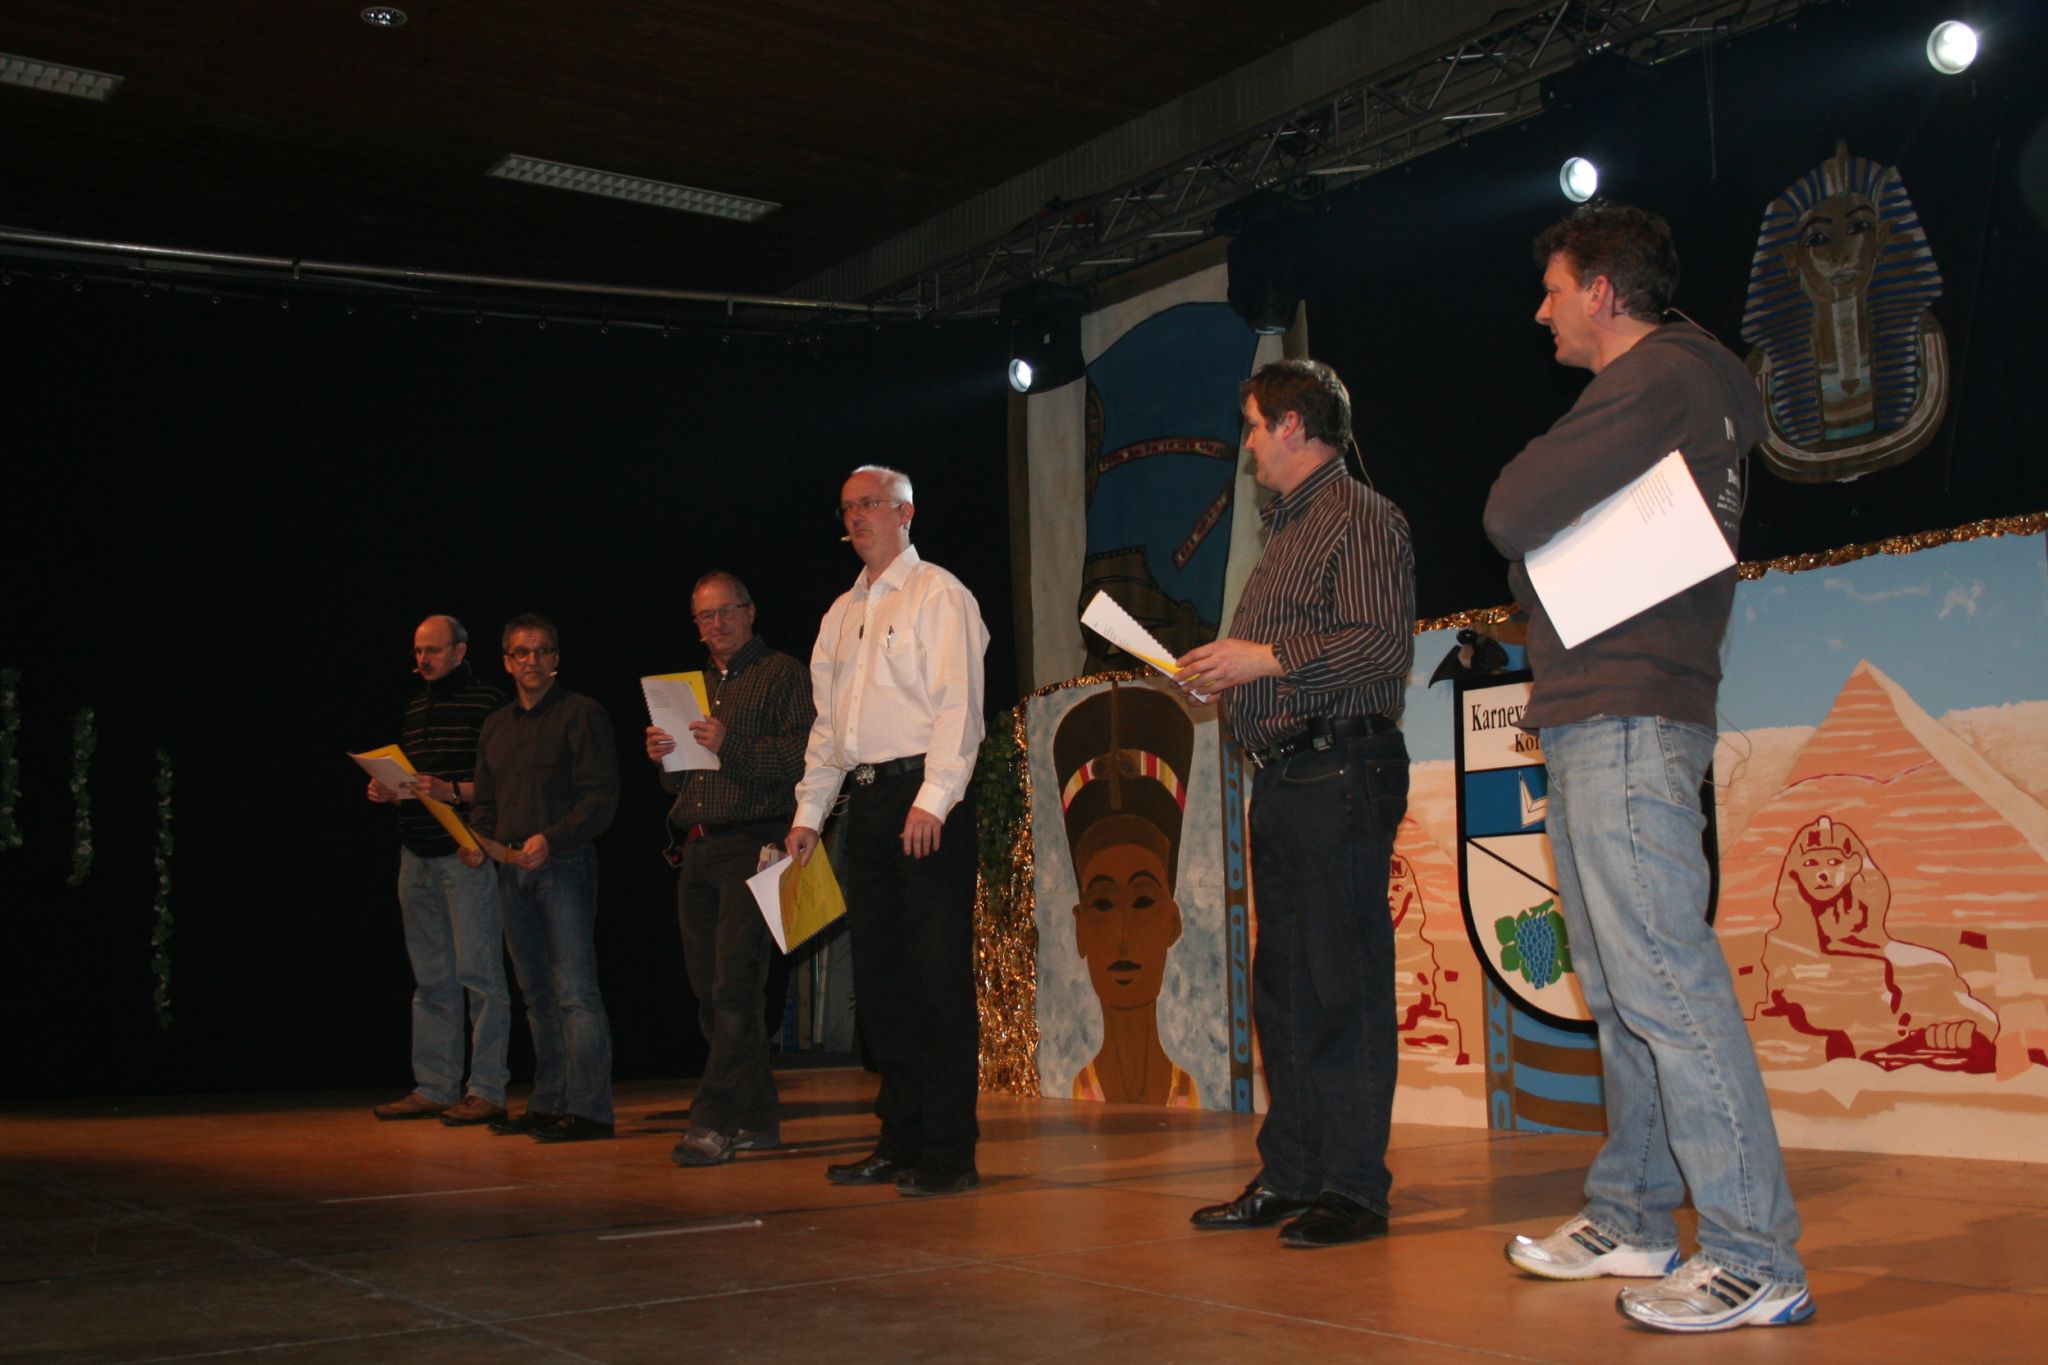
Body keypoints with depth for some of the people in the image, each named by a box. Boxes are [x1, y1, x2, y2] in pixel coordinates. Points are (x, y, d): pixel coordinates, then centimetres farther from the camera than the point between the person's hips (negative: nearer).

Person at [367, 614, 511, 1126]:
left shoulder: (488, 703, -5)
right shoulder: (416, 709, 19)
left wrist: (453, 790, -21)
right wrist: (387, 791, 6)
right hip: (417, 854, 8)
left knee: (478, 973, -6)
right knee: (431, 980, 10)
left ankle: (486, 1090, -2)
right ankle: (433, 1088, 16)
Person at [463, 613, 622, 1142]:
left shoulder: (581, 714, -2)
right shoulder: (496, 725, 19)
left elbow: (602, 796, -9)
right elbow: (486, 801, 23)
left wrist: (551, 839, -21)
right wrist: (477, 839, 2)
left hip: (564, 864, -7)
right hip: (511, 870, 7)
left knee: (575, 990, -11)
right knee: (537, 994, 11)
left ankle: (588, 1108, -11)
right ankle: (548, 1104, 17)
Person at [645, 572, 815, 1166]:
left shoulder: (782, 674, 2)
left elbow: (801, 756, -12)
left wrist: (732, 746, -21)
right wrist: (663, 756, 6)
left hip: (752, 844, -8)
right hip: (696, 852, 8)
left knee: (734, 989, -14)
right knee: (712, 994, 7)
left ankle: (715, 1121, -15)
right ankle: (758, 1118, 15)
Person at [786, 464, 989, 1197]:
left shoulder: (938, 594, -1)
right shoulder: (842, 613, 21)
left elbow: (957, 703, -11)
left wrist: (933, 799, -20)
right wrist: (808, 811, 16)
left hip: (925, 794, -8)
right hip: (865, 800, 8)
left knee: (939, 976, -7)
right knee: (878, 974, 9)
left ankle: (949, 1151, -4)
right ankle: (901, 1141, 17)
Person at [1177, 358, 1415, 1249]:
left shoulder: (1360, 519, -6)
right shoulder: (1288, 529, 24)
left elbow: (1386, 645, -17)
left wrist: (1267, 658, -17)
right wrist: (1227, 673, 13)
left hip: (1341, 768, -10)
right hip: (1284, 774, 10)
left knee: (1344, 983, -8)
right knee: (1282, 985, 10)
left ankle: (1353, 1188, -2)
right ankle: (1290, 1176, 17)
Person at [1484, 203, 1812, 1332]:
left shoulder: (1655, 377, -10)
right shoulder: (1686, 386, 23)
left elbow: (1513, 515, -16)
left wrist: (1529, 478, 3)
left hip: (1625, 719, -11)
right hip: (1596, 720, 11)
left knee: (1665, 983, -12)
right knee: (1623, 988, 14)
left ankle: (1756, 1262, -10)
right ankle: (1632, 1220, 22)